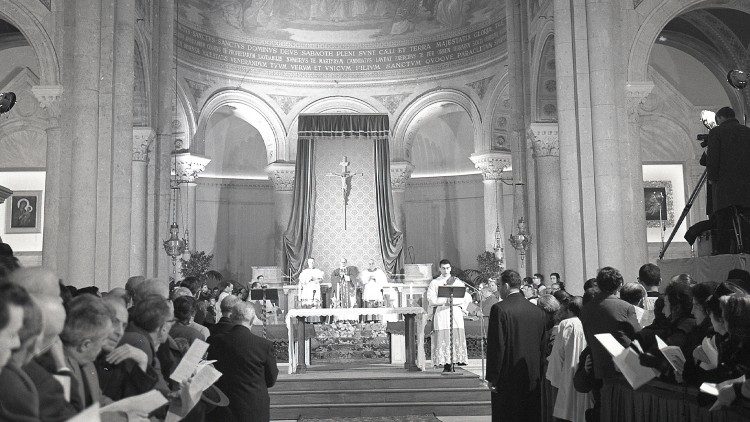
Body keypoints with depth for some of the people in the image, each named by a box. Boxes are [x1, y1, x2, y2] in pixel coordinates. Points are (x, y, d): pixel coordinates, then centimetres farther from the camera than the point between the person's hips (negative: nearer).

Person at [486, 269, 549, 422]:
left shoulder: (499, 309, -13)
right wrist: (538, 373, 17)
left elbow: (496, 346, -14)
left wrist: (492, 378, -8)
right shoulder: (538, 312, 4)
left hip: (507, 378, -5)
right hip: (533, 379, 5)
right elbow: (543, 347, 9)